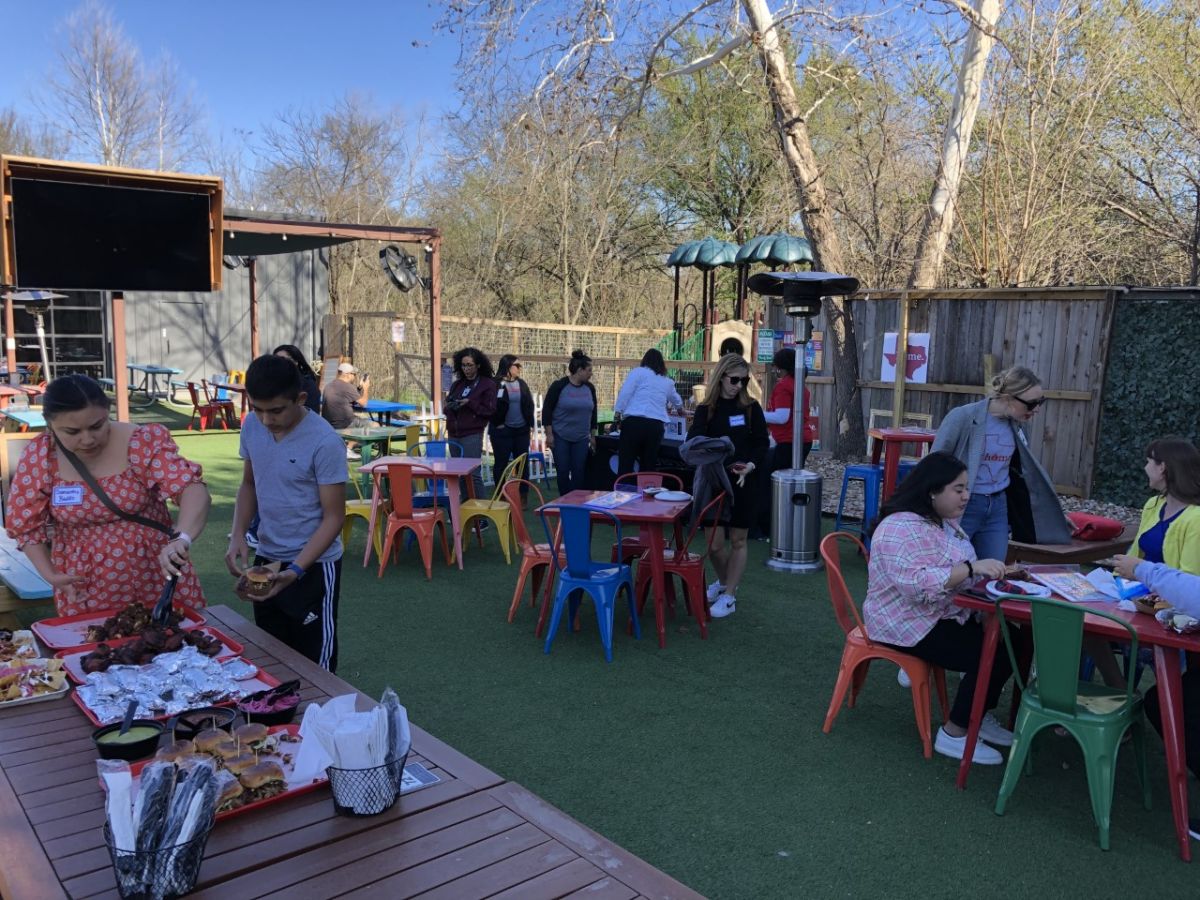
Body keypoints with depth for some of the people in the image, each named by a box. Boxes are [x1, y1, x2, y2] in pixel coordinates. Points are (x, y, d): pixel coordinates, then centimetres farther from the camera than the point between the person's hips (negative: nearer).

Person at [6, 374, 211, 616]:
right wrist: (50, 574, -8)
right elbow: (25, 524, 3)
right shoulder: (38, 456, -8)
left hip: (160, 579, -1)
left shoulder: (144, 442, -15)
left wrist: (182, 538, -42)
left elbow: (194, 489, -25)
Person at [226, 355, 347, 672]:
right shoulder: (251, 427, -3)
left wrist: (295, 570, -26)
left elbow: (334, 517, -17)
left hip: (313, 566, -6)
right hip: (265, 560, 6)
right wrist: (238, 535, -4)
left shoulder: (324, 442, -21)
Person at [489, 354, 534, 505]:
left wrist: (530, 424, 5)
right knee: (501, 463, 4)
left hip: (522, 430, 5)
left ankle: (523, 496, 16)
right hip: (502, 431, -5)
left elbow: (529, 404, 11)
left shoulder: (521, 383, 10)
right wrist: (497, 423, -14)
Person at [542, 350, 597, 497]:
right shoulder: (559, 386, -10)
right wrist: (549, 435, -11)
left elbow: (593, 412, 14)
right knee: (563, 471, -1)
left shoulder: (590, 388, 4)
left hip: (581, 439, 4)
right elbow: (546, 410, -8)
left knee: (578, 472, 2)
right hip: (561, 438, -4)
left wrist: (593, 436, 12)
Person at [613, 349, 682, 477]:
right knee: (648, 467, 8)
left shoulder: (638, 372, 9)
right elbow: (678, 402, 42)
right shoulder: (667, 382, 23)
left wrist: (618, 411, -3)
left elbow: (625, 392, -6)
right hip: (657, 426, 4)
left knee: (625, 465, -4)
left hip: (635, 422, -4)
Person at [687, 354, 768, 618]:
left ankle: (729, 596, 19)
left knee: (737, 540, 7)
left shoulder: (751, 408, 0)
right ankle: (724, 582, 32)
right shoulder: (706, 409, 0)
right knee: (715, 542, 2)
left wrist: (750, 465, -15)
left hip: (743, 483, 0)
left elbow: (762, 443, 2)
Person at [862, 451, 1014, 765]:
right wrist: (972, 568, -38)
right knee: (992, 655, -18)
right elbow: (919, 584, -35)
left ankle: (979, 715, 18)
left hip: (944, 616, 10)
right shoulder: (902, 529, -23)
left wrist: (989, 574, 2)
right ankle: (953, 735, -3)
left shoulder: (944, 522, 10)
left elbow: (954, 575, 21)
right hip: (909, 626, -10)